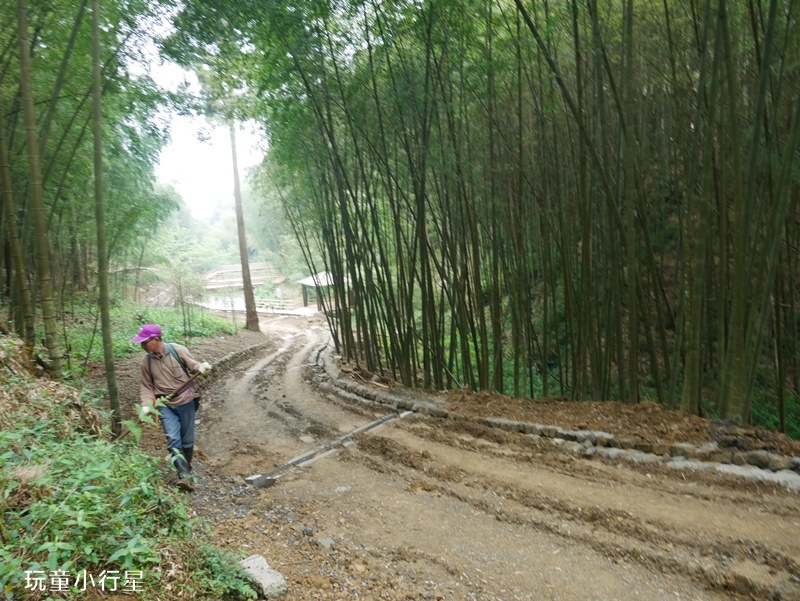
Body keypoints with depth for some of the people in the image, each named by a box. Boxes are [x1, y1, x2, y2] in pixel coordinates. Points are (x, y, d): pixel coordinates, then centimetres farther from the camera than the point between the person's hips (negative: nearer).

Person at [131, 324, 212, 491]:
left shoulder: (178, 350, -11)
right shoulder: (146, 361, -2)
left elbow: (193, 366, -4)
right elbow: (146, 386, 4)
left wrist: (201, 367, -27)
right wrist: (146, 405, -10)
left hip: (186, 401, -1)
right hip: (165, 405, 1)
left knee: (187, 440, 9)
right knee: (173, 439, -13)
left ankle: (186, 470, 30)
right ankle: (184, 475, -11)